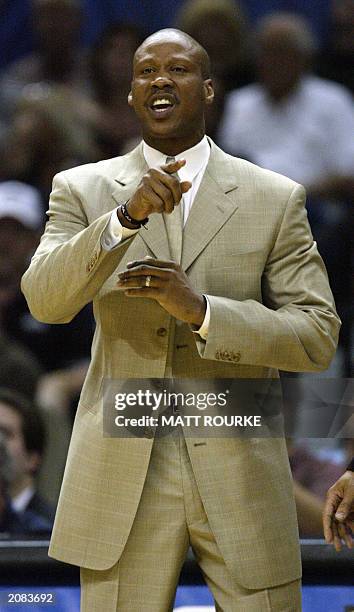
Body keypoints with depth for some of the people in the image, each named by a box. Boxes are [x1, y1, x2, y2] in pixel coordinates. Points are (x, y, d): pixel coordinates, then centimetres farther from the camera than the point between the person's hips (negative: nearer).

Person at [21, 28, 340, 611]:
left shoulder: (276, 199, 4)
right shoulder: (82, 190, 5)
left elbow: (318, 337, -2)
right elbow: (45, 301, -10)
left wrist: (203, 311, -17)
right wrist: (127, 217, -25)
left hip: (239, 472, 0)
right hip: (122, 474, 0)